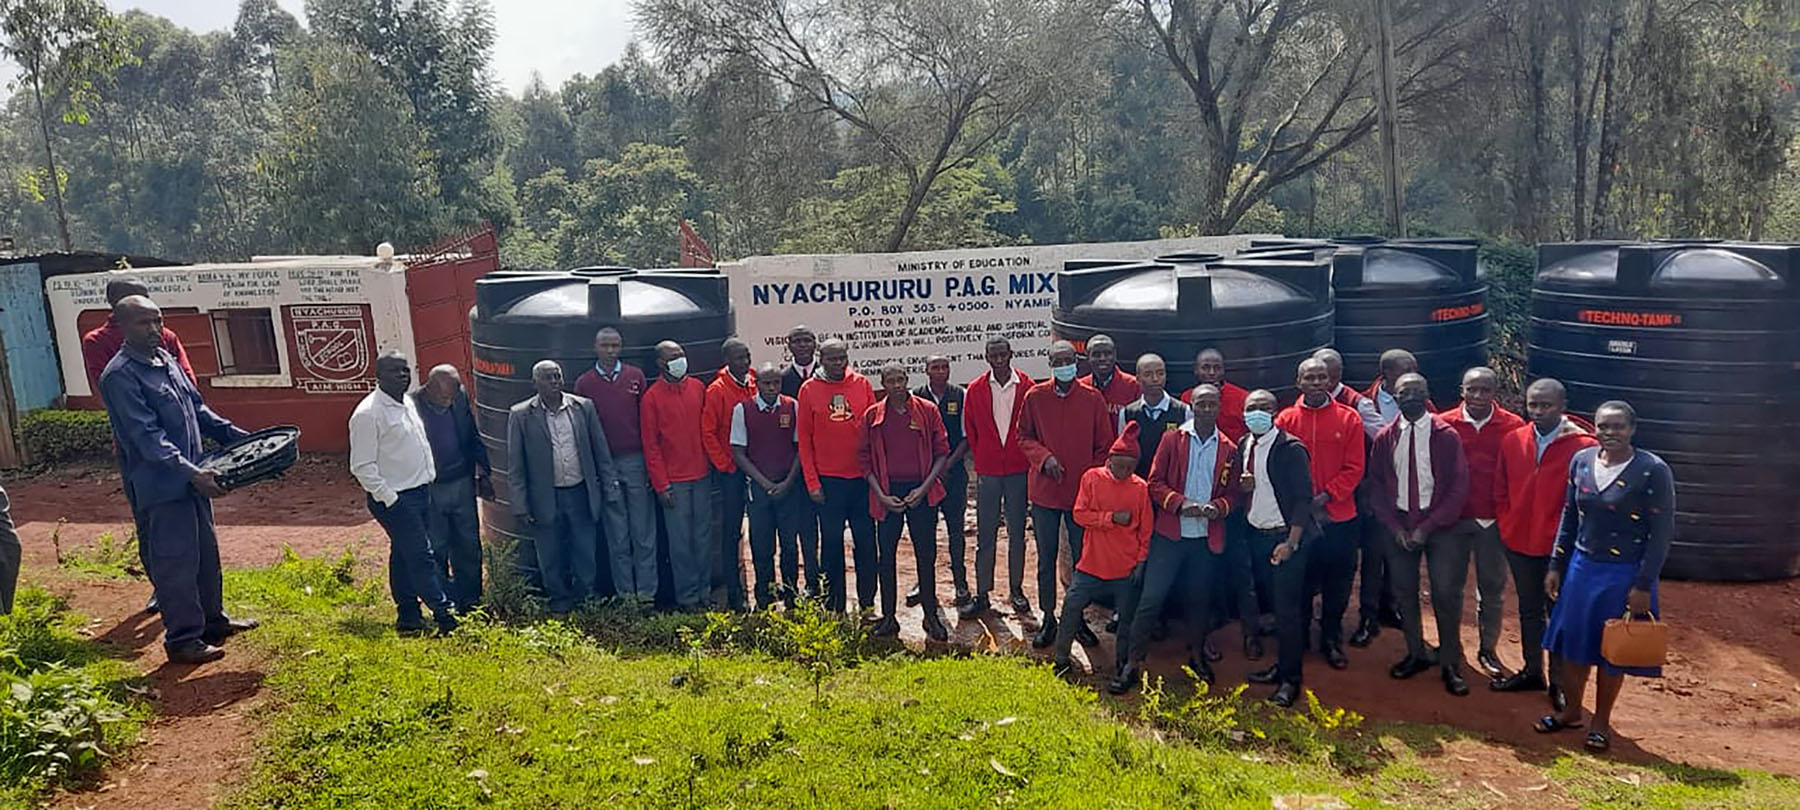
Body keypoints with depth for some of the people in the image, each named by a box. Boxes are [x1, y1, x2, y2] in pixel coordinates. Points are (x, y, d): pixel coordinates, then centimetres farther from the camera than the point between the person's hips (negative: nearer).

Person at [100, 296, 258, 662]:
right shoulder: (120, 376, -17)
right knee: (176, 563, 0)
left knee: (206, 552, 18)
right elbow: (147, 437, -24)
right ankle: (182, 639, 12)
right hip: (160, 485, -9)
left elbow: (197, 408, 18)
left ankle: (213, 620, 33)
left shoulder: (166, 360, 10)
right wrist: (191, 473, -30)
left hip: (191, 477, 9)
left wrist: (236, 436, 10)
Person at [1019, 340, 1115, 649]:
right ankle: (1048, 619, 22)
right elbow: (1024, 437, 6)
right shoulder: (1034, 397, -2)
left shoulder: (1093, 398, -3)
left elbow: (1104, 446, 2)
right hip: (1045, 492, 0)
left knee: (1083, 558, 9)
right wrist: (1044, 457, -12)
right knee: (1046, 559, 9)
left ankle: (1078, 618, 25)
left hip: (1083, 492, 0)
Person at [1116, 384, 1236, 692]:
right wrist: (1180, 503, -17)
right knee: (1150, 599, -5)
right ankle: (1132, 663, 1)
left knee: (1200, 599, 13)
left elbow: (1231, 492, 9)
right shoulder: (1171, 439, 1)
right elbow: (1155, 483, -2)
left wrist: (1217, 507, -12)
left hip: (1207, 537, 2)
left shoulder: (1228, 449, 7)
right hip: (1170, 533, -2)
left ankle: (1196, 654, 34)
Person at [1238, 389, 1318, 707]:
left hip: (1287, 537, -6)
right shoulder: (1243, 446, 9)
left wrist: (1291, 543, -17)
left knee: (1288, 608, -4)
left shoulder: (1291, 448, -12)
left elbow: (1303, 498, -14)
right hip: (1257, 535, 6)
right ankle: (1282, 666, 24)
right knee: (1276, 605, 13)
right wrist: (1242, 486, -5)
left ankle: (1290, 680, 5)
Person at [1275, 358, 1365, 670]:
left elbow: (1354, 468, -2)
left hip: (1340, 518, 0)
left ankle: (1331, 641, 25)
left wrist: (1326, 497, -13)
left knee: (1338, 585, 9)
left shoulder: (1349, 419, 1)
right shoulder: (1285, 419, 0)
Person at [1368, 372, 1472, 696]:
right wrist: (1395, 527, -4)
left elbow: (1458, 487, -6)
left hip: (1440, 526, -3)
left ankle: (1450, 663, 11)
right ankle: (1416, 654, 26)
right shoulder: (1385, 438, 3)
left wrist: (1427, 527, -11)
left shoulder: (1446, 436, -5)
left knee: (1446, 593, -3)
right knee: (1404, 592, 9)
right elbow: (1376, 487, 7)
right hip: (1399, 525, 3)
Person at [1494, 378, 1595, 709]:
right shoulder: (1512, 442, 2)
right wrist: (1508, 527, 4)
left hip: (1559, 548, -5)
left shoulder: (1584, 446, -13)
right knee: (1529, 609, 18)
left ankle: (1558, 682, 20)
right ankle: (1532, 671, 33)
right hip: (1519, 544, 5)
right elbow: (1501, 492, 11)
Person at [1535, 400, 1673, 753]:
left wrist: (1643, 585, -14)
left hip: (1624, 574, -4)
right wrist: (1556, 566, 9)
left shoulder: (1653, 470, -14)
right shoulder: (1582, 461, 0)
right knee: (1572, 643, 12)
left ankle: (1601, 722, 27)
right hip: (1581, 566, 4)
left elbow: (1662, 532, -12)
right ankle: (1571, 711, 31)